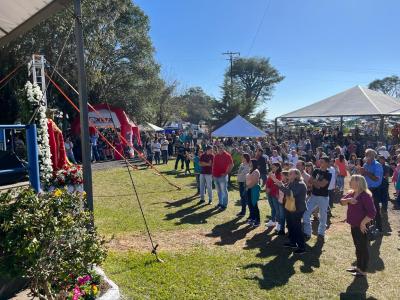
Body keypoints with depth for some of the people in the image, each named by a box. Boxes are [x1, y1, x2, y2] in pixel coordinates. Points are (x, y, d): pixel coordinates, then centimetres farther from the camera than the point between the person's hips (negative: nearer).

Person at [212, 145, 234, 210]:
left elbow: (231, 165, -11)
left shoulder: (227, 155, -8)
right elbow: (213, 164, 21)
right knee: (218, 191, 16)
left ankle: (224, 205, 6)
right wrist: (213, 172, 12)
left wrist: (226, 173, -14)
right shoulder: (216, 155, 12)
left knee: (224, 191, -1)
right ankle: (220, 203, 28)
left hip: (222, 176, -7)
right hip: (215, 176, 7)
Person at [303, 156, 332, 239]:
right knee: (305, 213, -2)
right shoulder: (316, 171, 6)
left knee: (323, 216, 8)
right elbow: (310, 181, 1)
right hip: (313, 196, 5)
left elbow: (322, 184, -20)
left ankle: (321, 233, 27)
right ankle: (307, 232, 8)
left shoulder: (328, 174, -9)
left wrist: (314, 181, -8)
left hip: (323, 197, -4)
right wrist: (317, 183, -16)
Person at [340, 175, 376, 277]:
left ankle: (363, 271, 15)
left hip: (361, 227, -9)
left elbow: (372, 212, -24)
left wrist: (363, 223, -22)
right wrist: (348, 200, -12)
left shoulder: (365, 195, -21)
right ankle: (359, 267, 33)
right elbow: (342, 201, 8)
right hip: (354, 226, 9)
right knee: (358, 248, 20)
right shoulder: (351, 193, 6)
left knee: (363, 248, 4)